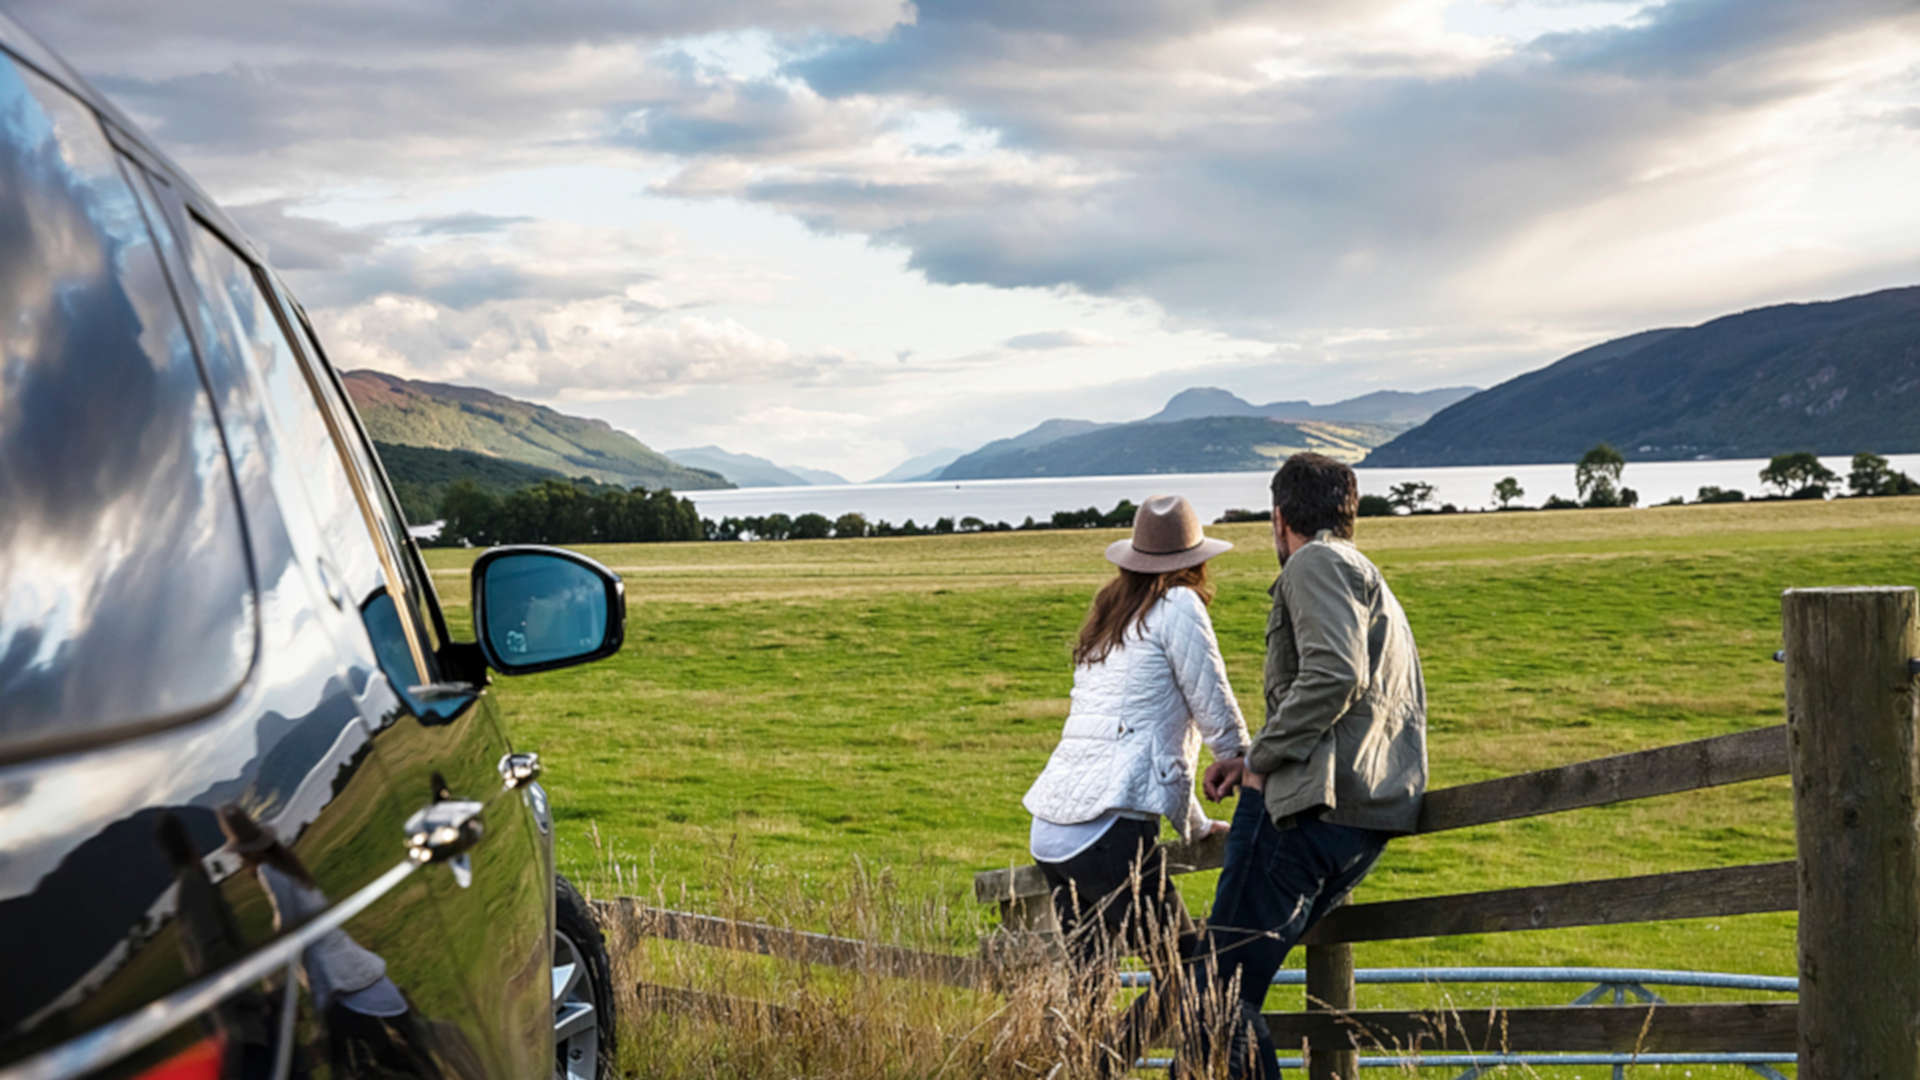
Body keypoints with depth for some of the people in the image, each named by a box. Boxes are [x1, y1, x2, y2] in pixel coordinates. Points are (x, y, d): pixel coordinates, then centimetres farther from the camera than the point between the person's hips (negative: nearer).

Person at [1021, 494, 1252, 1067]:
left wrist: (1197, 825, 39)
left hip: (1051, 832, 8)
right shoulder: (1177, 607, 1)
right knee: (1187, 976, -1)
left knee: (1086, 993, 14)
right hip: (1110, 832, -8)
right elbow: (1218, 718, 2)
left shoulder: (1107, 619, 24)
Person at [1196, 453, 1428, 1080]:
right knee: (1235, 984, 12)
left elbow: (1334, 674, -19)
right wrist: (1257, 763, 20)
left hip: (1314, 805, -10)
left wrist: (1263, 758, -10)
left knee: (1224, 987, -10)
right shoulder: (1369, 582, 31)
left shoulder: (1316, 563, -1)